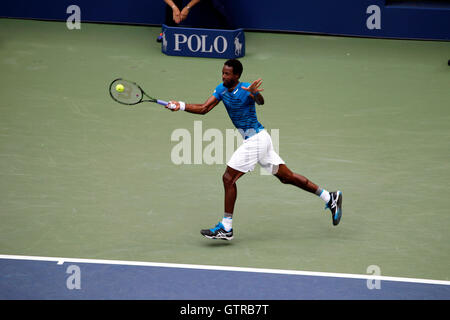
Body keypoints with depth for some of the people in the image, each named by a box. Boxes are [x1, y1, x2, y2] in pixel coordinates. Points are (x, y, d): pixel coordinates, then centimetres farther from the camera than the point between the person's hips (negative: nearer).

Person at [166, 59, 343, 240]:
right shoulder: (222, 89, 4)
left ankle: (226, 228, -5)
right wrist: (181, 106, -9)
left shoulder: (246, 90, -19)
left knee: (228, 178, -9)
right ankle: (330, 198, 22)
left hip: (256, 139, -9)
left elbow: (261, 102, -38)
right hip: (254, 139, 9)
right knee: (287, 177, 15)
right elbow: (203, 109, 4)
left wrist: (255, 94, -61)